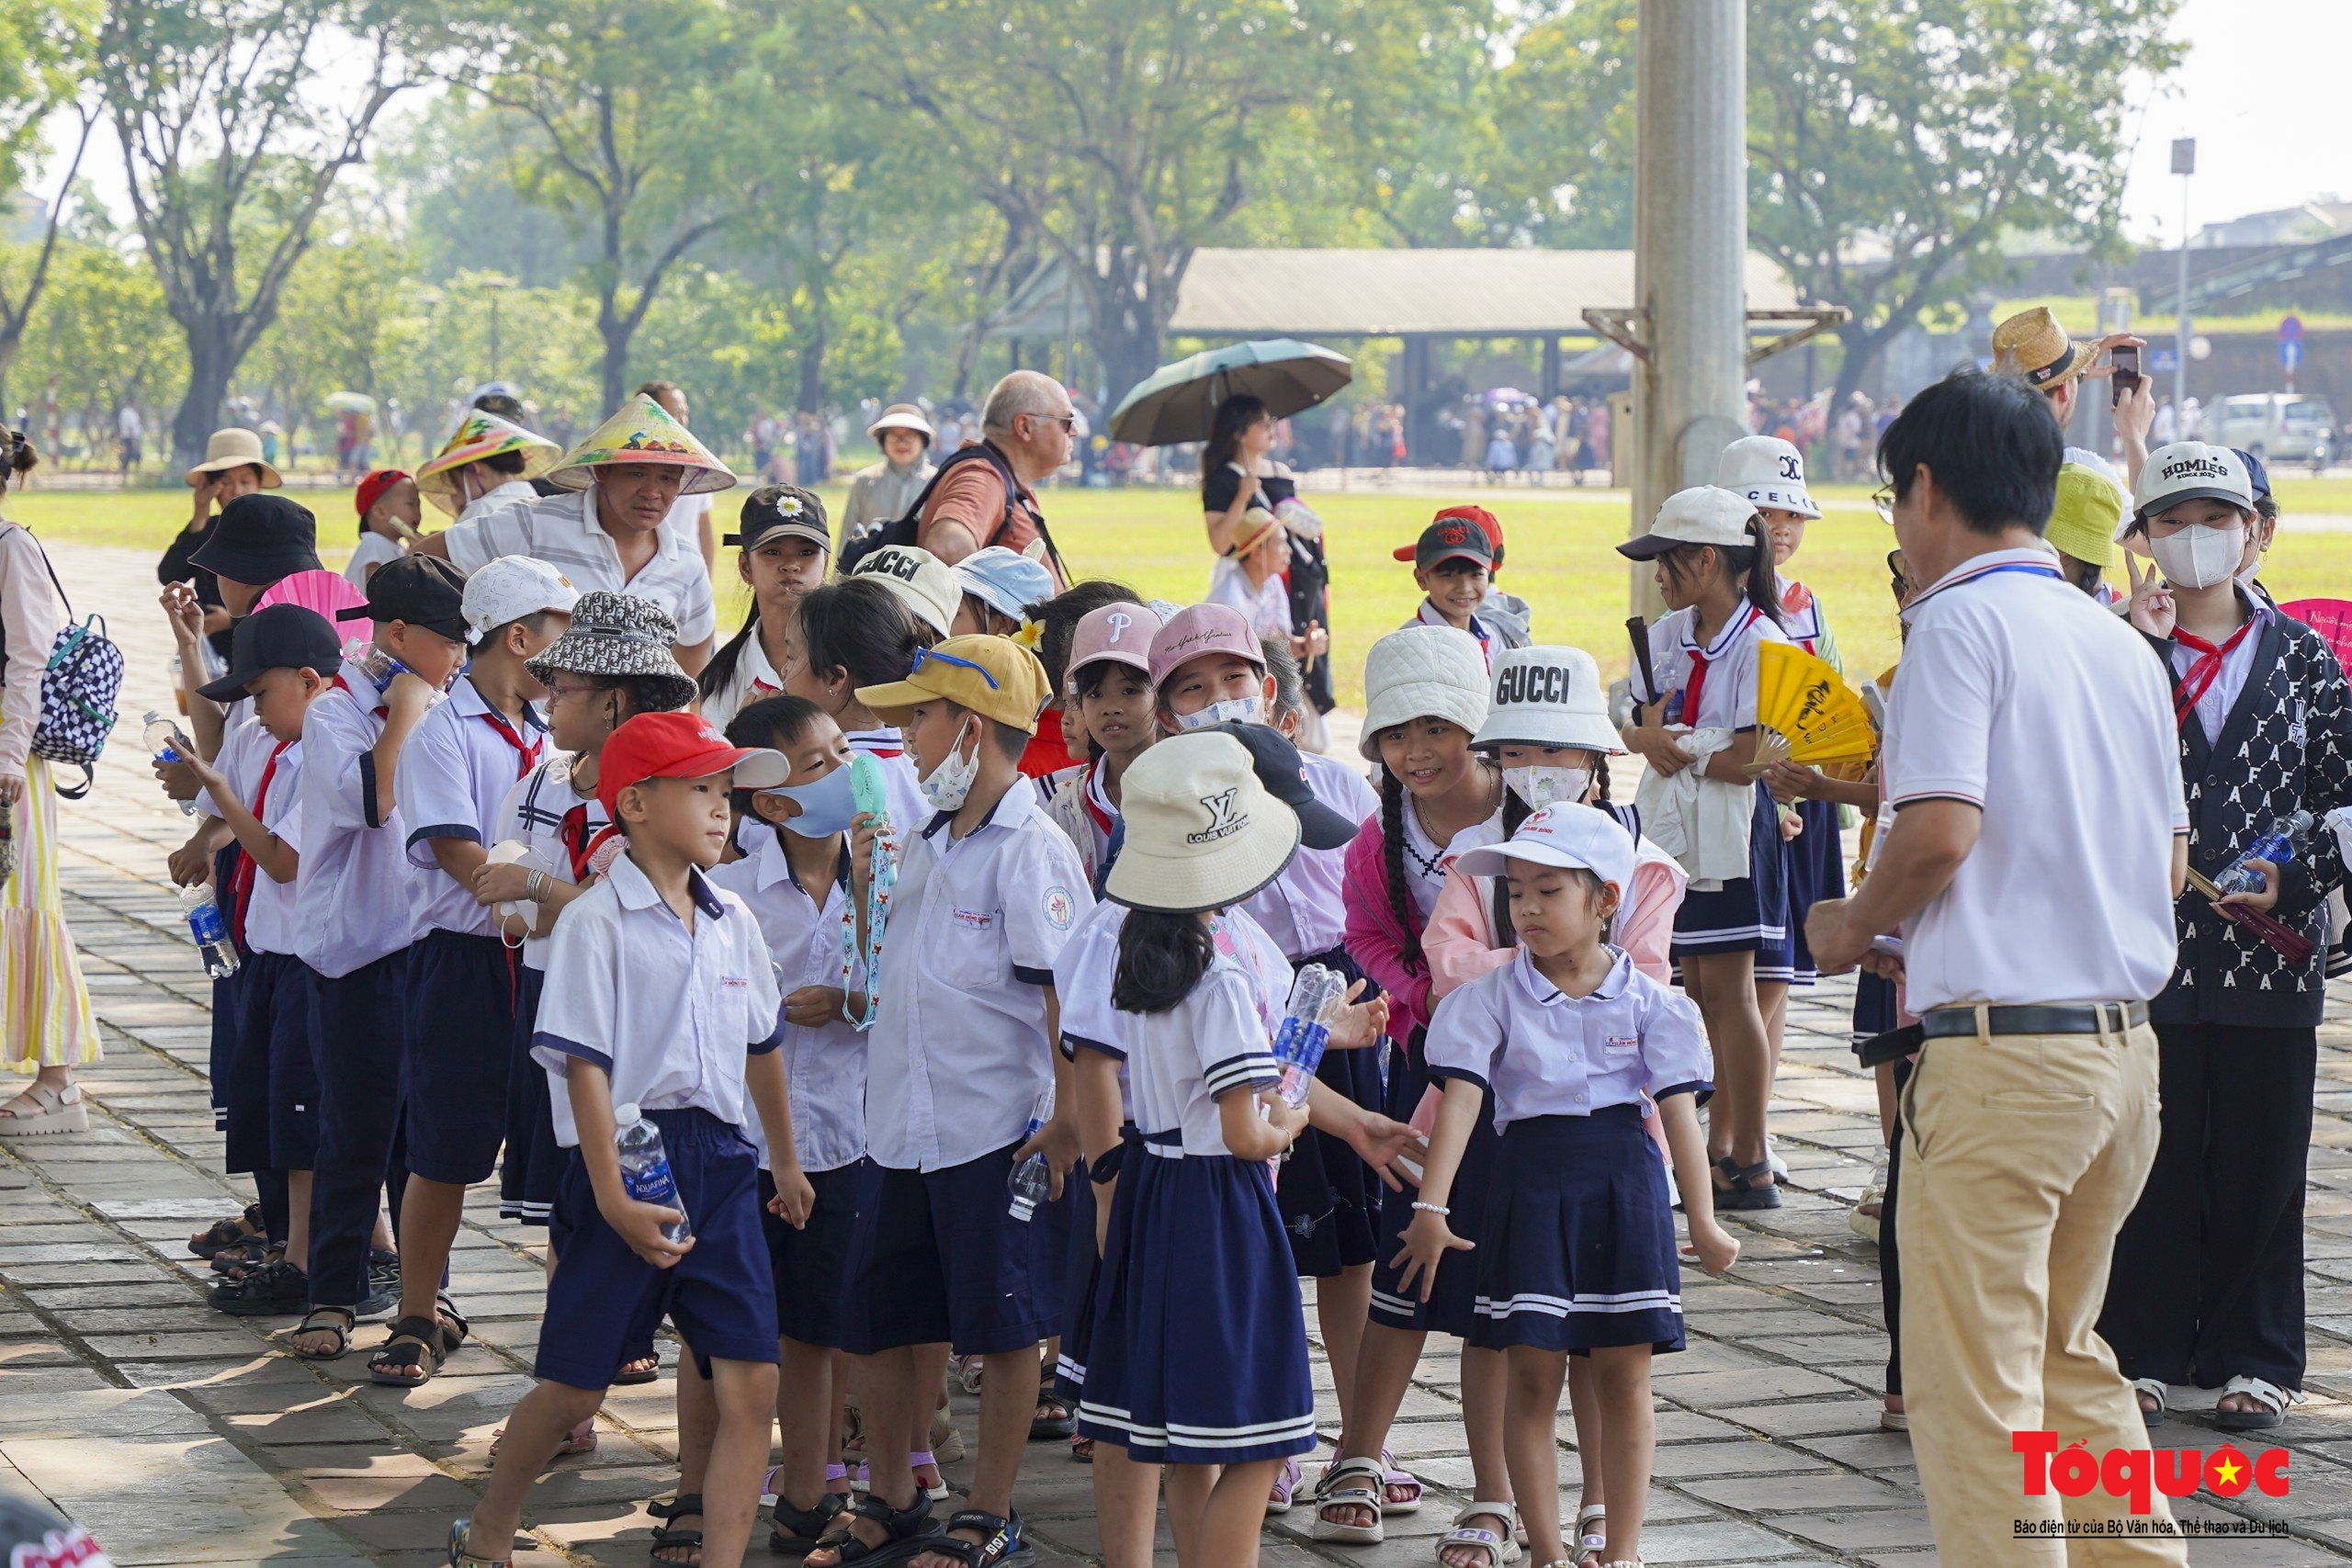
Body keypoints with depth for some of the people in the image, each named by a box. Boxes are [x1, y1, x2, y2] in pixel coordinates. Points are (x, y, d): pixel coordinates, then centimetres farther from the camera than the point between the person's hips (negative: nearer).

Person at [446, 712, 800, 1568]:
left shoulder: (731, 921, 10)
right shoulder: (598, 921, -8)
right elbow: (585, 1065, -12)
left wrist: (786, 1162, 27)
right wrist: (615, 1199, -18)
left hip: (719, 1159, 5)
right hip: (631, 1159, -5)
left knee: (750, 1382, -6)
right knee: (575, 1383, 4)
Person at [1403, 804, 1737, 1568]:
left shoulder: (1645, 1001, 1)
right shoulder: (1493, 997, 1)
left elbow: (1679, 1111, 0)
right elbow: (1461, 1100, -7)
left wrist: (1702, 1221, -4)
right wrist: (1431, 1206, -16)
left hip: (1624, 1181, 0)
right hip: (1531, 1180, 0)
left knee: (1624, 1373, 4)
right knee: (1531, 1371, 1)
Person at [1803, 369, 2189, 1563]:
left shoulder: (1960, 620, -8)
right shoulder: (2121, 644, 15)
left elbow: (1942, 828, -20)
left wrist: (1855, 924, 0)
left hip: (2001, 1052, -8)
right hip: (2125, 1047, 8)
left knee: (1975, 1383, -2)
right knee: (2068, 1353, 20)